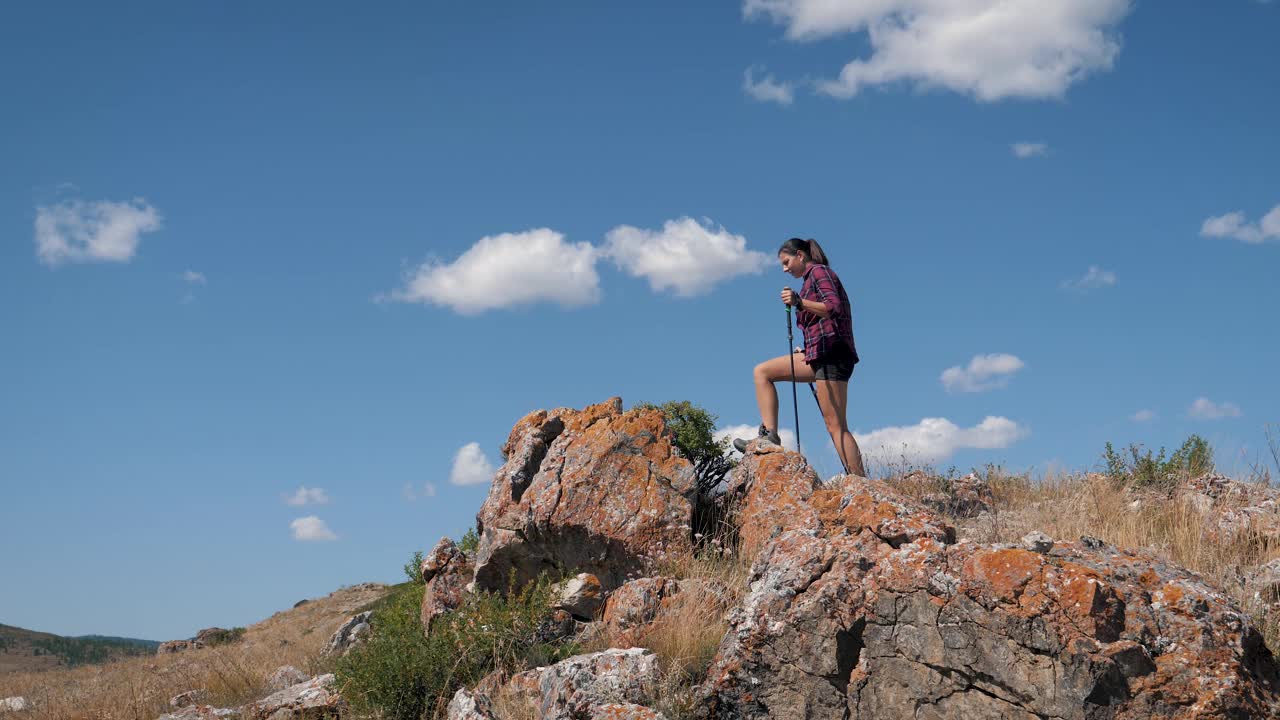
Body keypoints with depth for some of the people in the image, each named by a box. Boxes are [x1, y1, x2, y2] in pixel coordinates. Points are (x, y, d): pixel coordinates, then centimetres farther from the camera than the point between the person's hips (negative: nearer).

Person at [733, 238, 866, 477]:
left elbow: (834, 308, -19)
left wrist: (800, 302, -29)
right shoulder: (812, 279, 24)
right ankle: (770, 435, -2)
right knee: (762, 372, 10)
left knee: (835, 425, -14)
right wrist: (806, 351, 19)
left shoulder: (819, 272, -3)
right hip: (817, 354, 10)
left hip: (831, 352, -10)